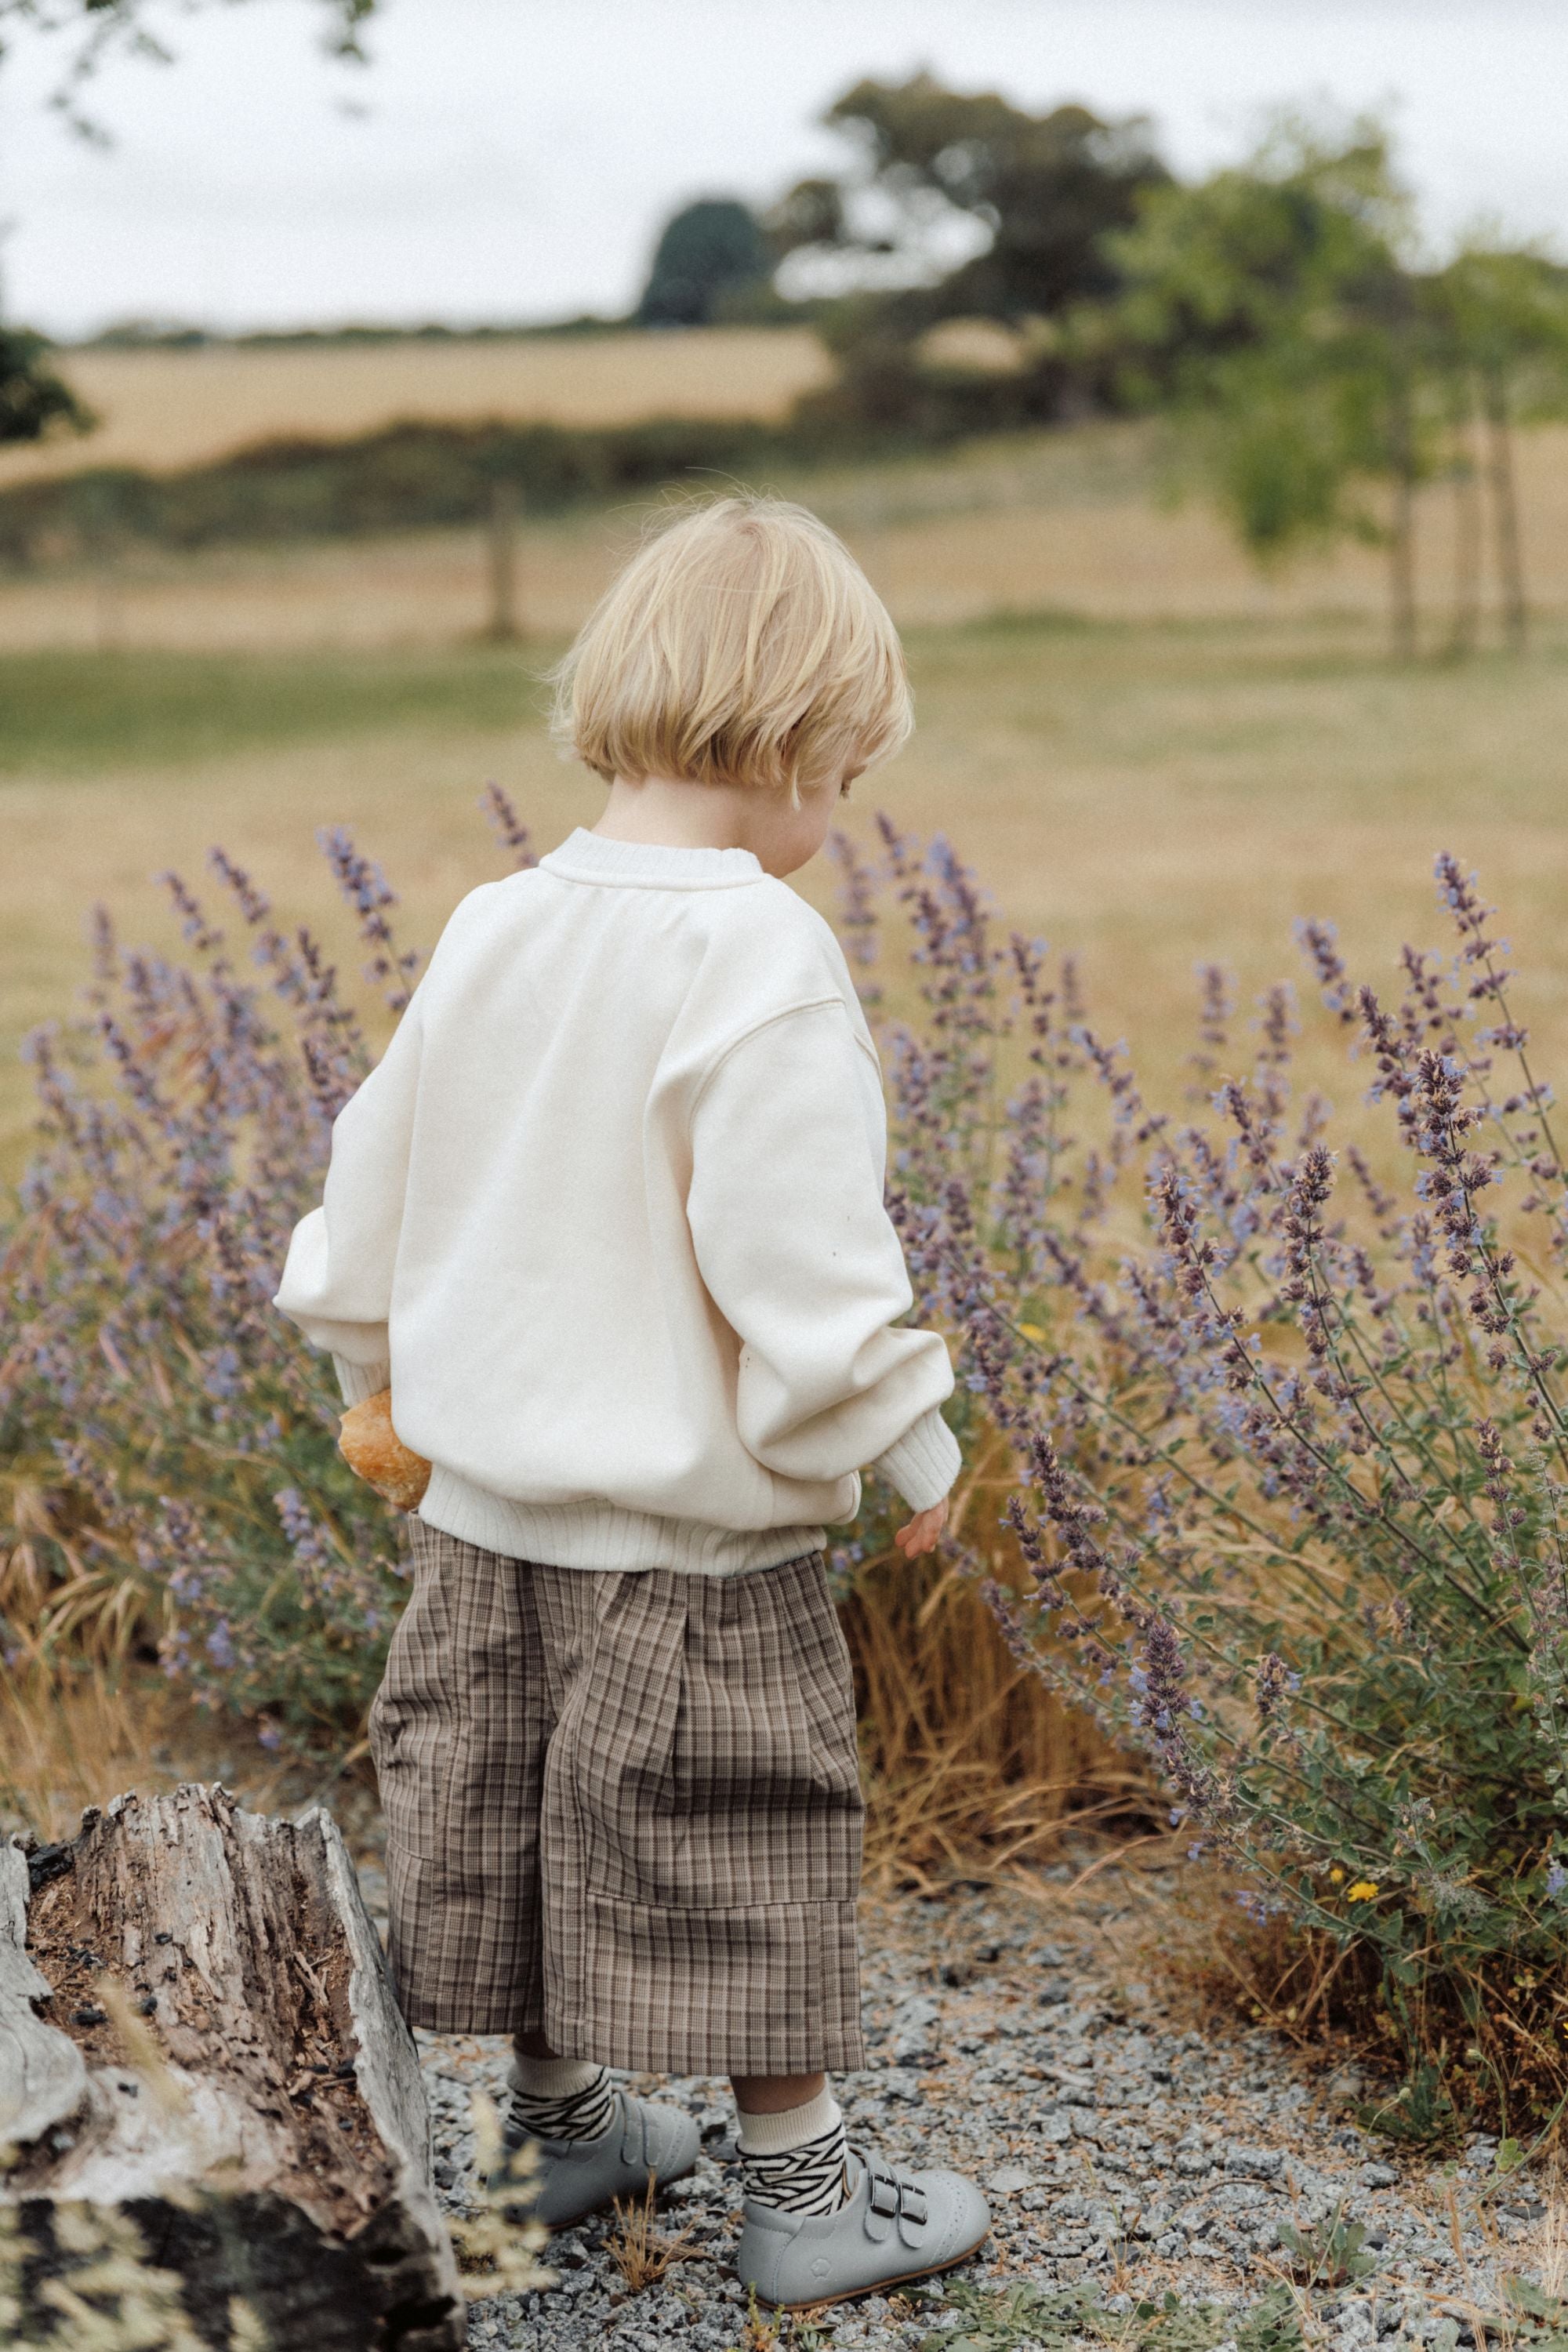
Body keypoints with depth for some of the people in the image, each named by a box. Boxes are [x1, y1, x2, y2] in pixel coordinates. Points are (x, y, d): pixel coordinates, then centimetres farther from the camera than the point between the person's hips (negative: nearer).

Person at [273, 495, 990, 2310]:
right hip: (695, 1536, -7)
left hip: (487, 1508, 7)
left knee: (512, 1820, 19)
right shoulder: (758, 955, -20)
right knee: (745, 1851, 7)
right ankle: (802, 2188, 20)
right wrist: (911, 1445, -9)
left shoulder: (491, 932, 2)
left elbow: (368, 1193, 11)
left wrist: (386, 1373, 27)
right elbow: (801, 1261, -23)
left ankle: (551, 2122, 36)